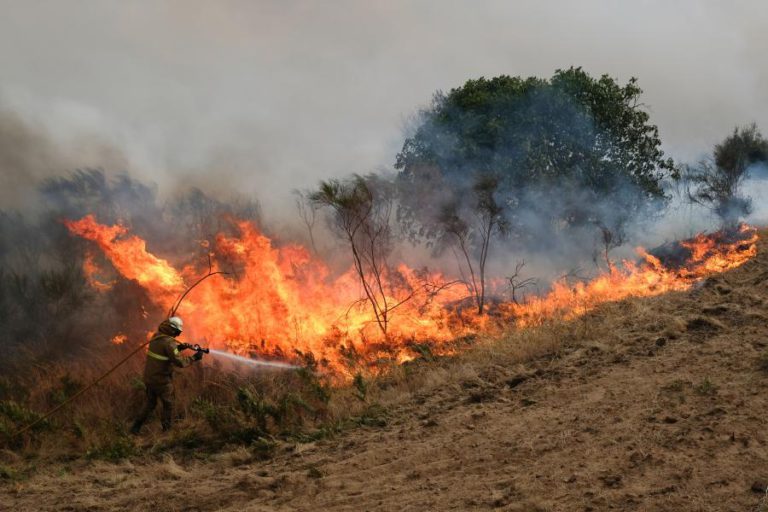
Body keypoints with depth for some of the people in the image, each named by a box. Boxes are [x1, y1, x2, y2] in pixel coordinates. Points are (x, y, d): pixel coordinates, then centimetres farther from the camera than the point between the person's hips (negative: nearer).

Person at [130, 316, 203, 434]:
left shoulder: (156, 337, 3)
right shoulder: (169, 342, -22)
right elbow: (180, 362, -26)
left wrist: (178, 347, 7)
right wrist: (194, 358, -15)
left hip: (149, 377, 7)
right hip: (162, 381, -7)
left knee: (150, 404, 21)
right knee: (168, 406, 11)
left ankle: (136, 427, 18)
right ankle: (166, 431, 18)